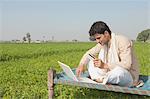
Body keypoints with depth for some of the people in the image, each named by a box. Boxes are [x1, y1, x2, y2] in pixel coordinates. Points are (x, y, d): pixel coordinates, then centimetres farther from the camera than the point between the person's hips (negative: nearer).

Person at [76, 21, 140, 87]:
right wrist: (82, 65, -10)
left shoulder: (123, 41, -20)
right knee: (90, 62, 1)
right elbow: (89, 53, 10)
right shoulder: (103, 43, 1)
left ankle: (101, 80, -15)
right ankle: (100, 79, -19)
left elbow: (127, 65, -29)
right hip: (112, 73, 7)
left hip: (129, 76, -6)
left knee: (119, 71, -41)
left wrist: (105, 65, -33)